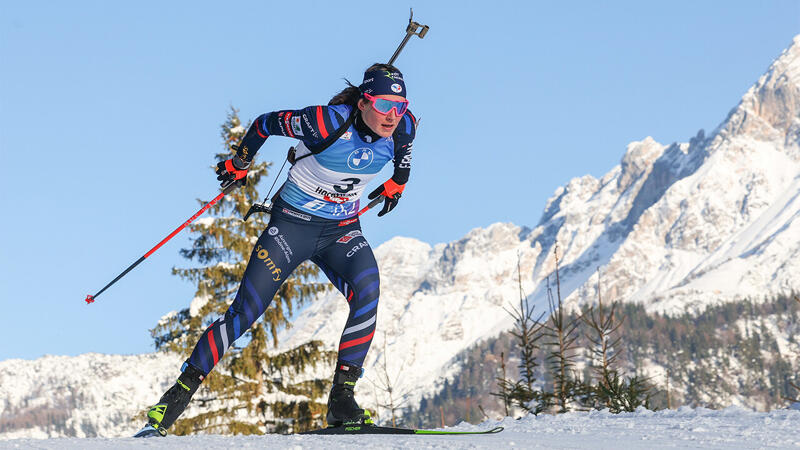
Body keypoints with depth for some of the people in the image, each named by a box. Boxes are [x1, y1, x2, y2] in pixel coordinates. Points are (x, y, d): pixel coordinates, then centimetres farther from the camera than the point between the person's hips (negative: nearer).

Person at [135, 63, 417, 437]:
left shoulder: (403, 125, -12)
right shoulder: (327, 122, -27)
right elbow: (265, 124, -10)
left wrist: (398, 180, 18)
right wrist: (238, 164, 3)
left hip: (342, 230, 4)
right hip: (293, 224, -3)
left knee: (367, 290, -27)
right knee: (243, 314, -7)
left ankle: (341, 399, -20)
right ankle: (177, 397, 5)